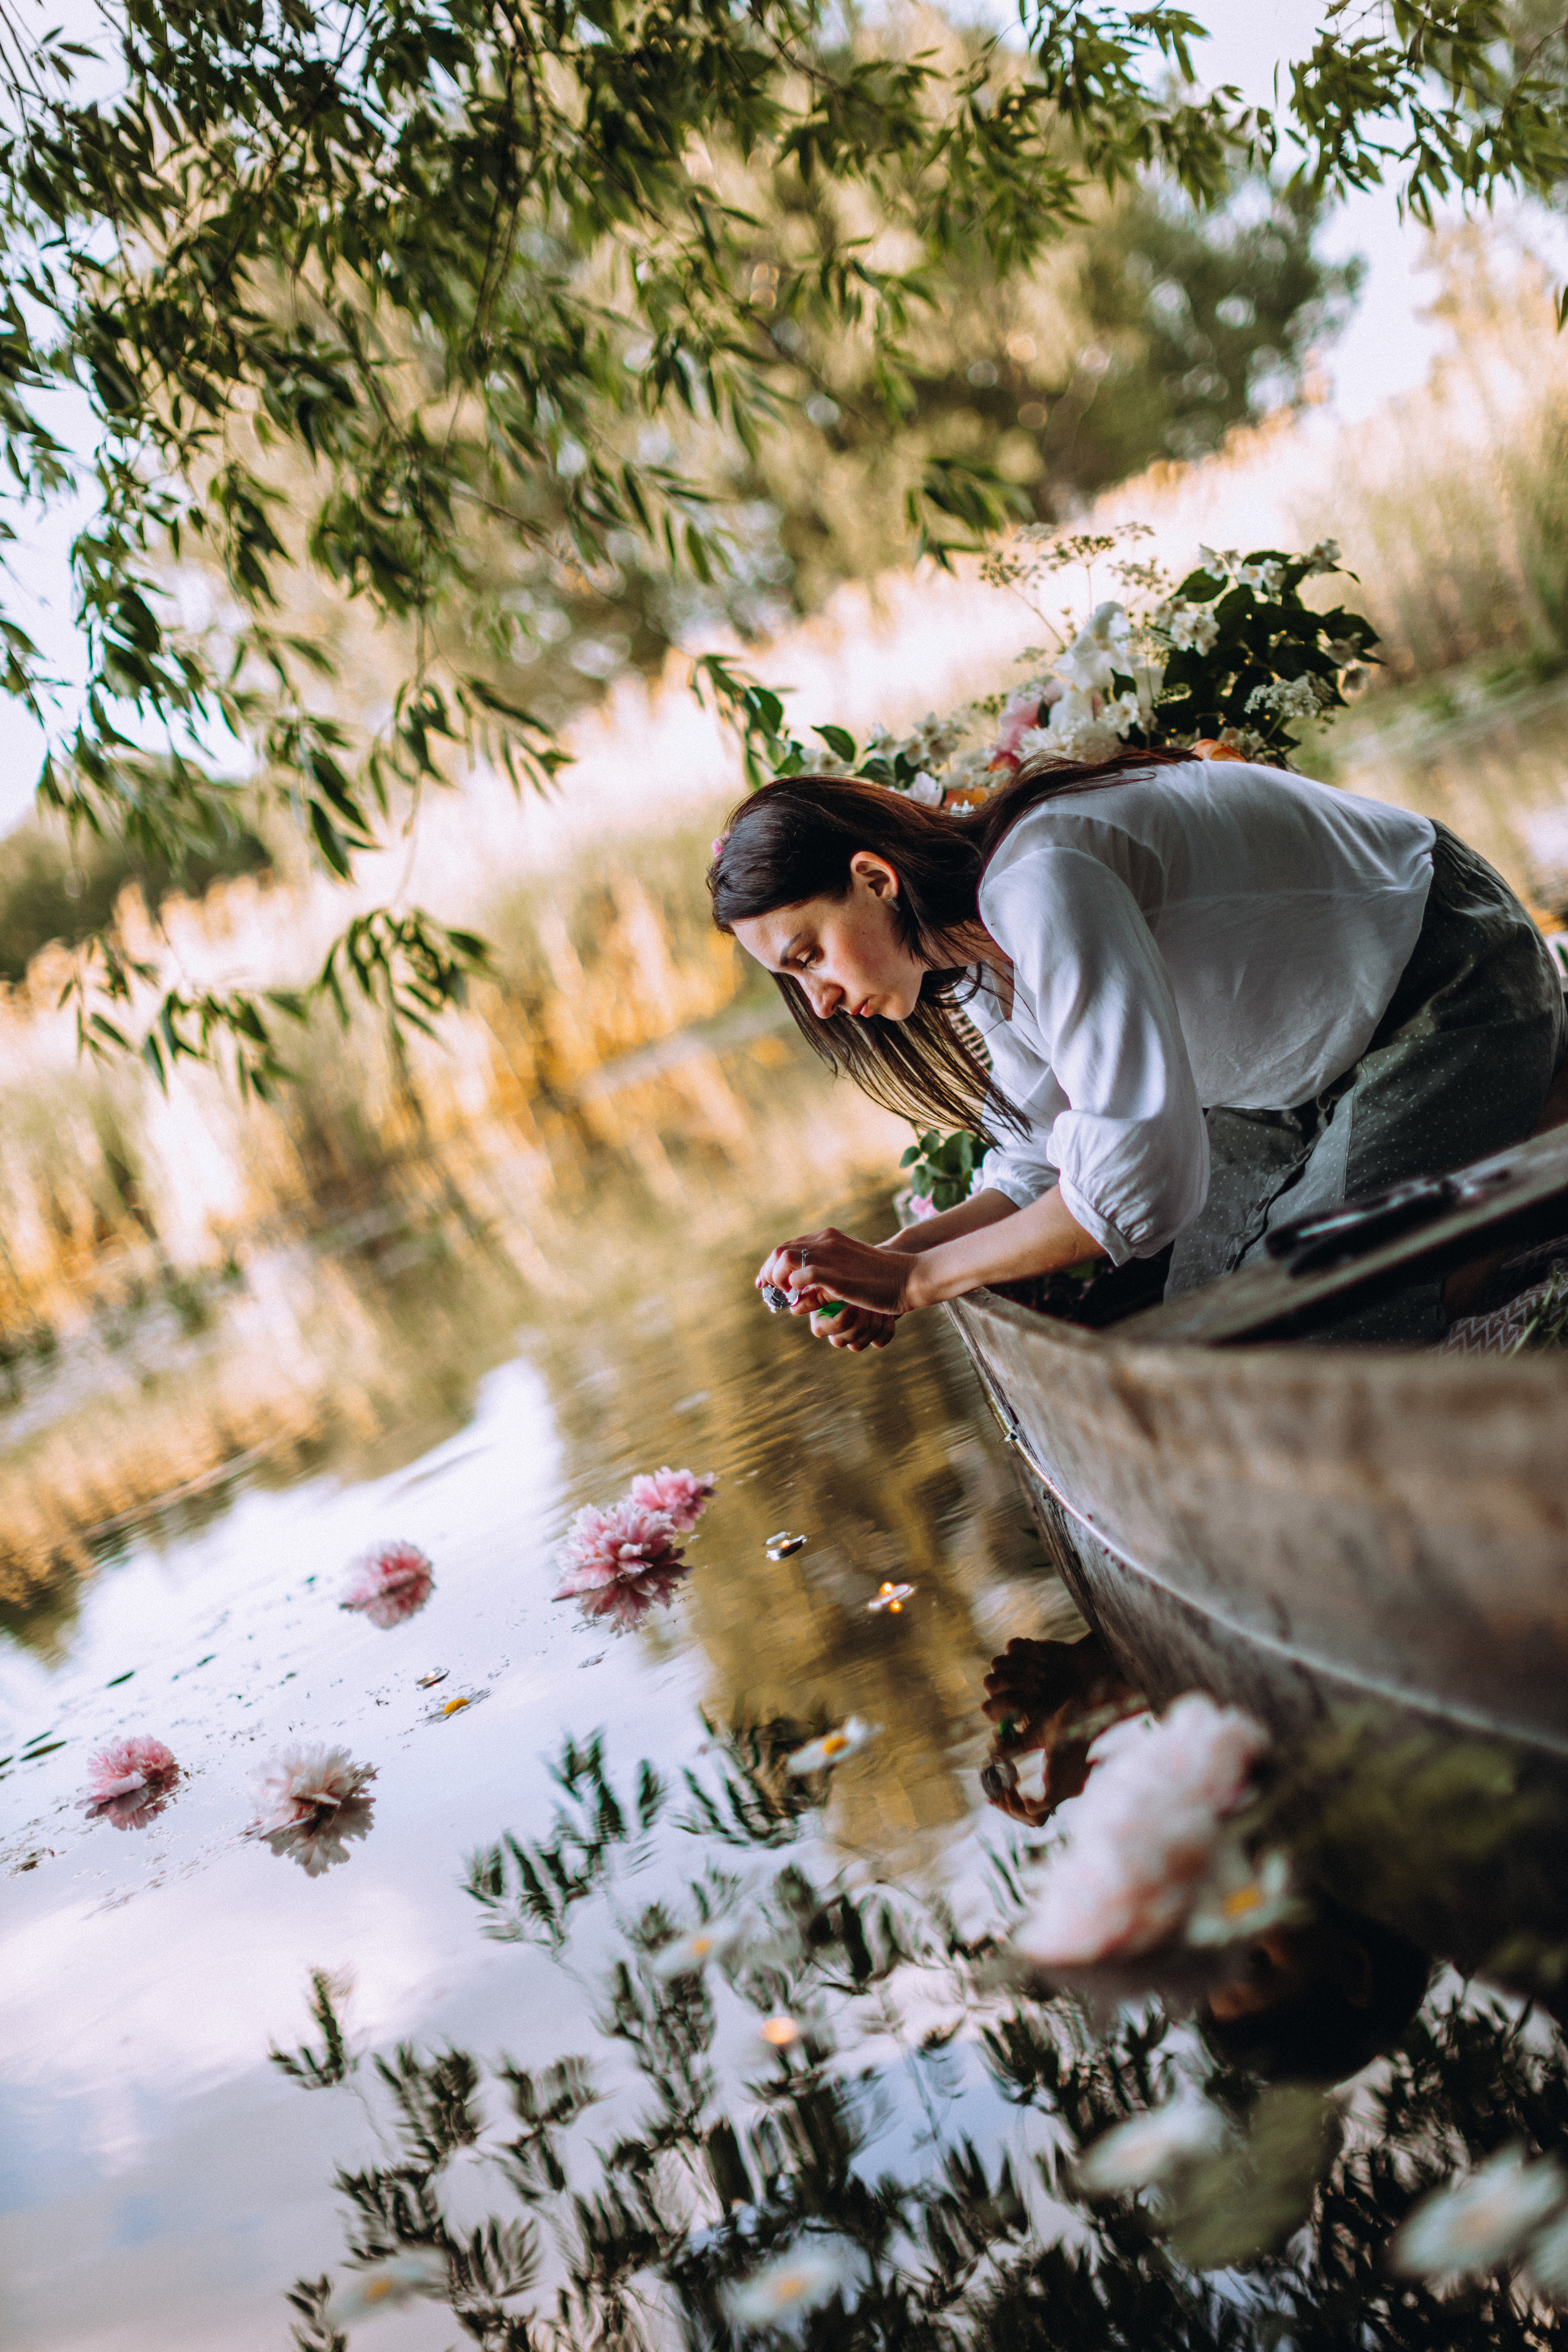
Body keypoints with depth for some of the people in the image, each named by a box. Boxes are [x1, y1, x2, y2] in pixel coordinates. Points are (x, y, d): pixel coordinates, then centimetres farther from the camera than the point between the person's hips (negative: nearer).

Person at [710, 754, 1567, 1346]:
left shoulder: (1037, 886, -35)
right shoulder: (966, 954, -4)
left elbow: (1142, 1175, -39)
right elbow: (1042, 1167, 1)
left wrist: (917, 1278, -30)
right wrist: (890, 1261, -16)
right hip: (1306, 1057, 9)